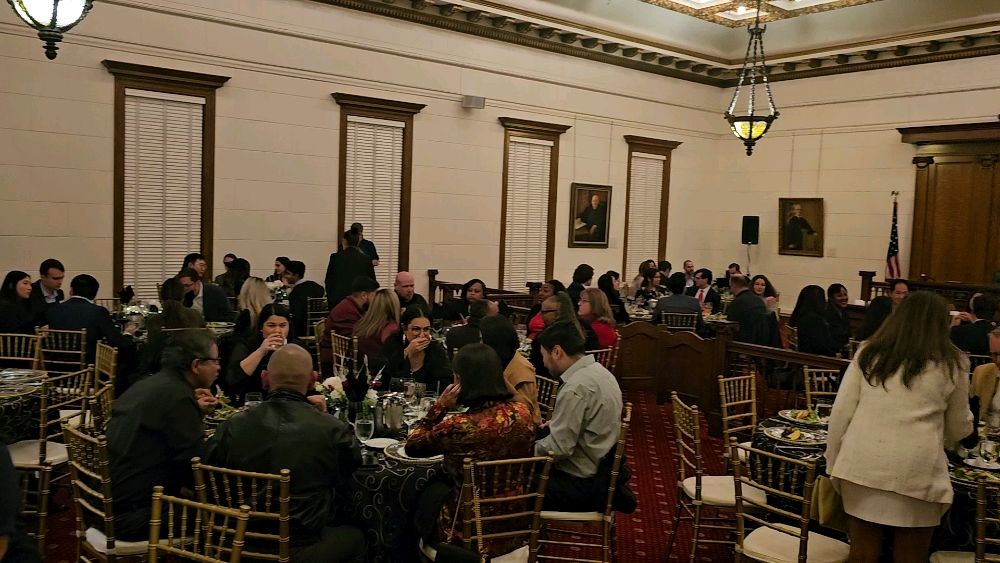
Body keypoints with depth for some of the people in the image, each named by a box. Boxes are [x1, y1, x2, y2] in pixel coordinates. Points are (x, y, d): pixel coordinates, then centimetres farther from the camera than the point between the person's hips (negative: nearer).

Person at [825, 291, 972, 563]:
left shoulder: (869, 352, 8)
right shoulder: (952, 363, 5)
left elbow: (841, 412, 4)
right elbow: (959, 428, 14)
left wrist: (833, 462, 12)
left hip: (862, 464, 2)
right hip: (916, 470, -2)